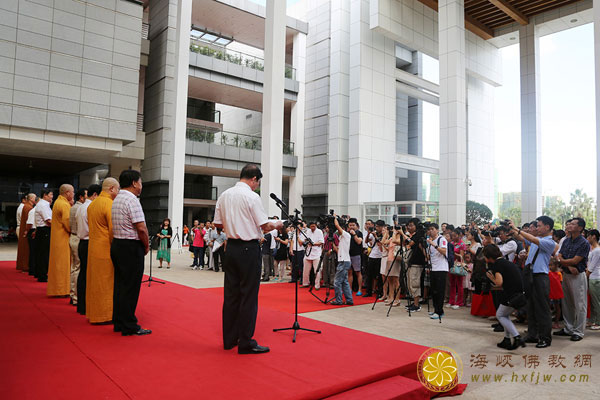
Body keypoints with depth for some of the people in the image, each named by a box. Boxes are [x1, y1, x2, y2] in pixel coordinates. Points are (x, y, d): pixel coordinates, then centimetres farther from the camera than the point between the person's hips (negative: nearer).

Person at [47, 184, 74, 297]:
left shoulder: (58, 202, 14)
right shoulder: (64, 205, -17)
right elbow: (68, 223, -22)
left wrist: (70, 205, 7)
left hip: (56, 238, 10)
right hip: (63, 238, -10)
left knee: (58, 264, 14)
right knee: (63, 264, -3)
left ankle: (56, 287, 22)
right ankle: (62, 289, 3)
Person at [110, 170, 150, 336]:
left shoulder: (117, 199, 15)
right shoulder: (132, 200, -16)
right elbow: (141, 228, -21)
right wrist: (147, 246, -6)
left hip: (117, 245, 10)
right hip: (131, 247, -10)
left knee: (120, 285, 15)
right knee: (130, 288, -3)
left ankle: (118, 323, 23)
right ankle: (129, 327, 4)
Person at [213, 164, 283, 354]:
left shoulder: (224, 195, 9)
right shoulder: (251, 196, -12)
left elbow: (218, 223, 13)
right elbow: (265, 226, -12)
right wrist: (277, 224, 6)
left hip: (231, 246, 7)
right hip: (249, 248, -7)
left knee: (231, 293, 13)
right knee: (249, 295, 0)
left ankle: (229, 339, 22)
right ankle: (246, 342, 7)